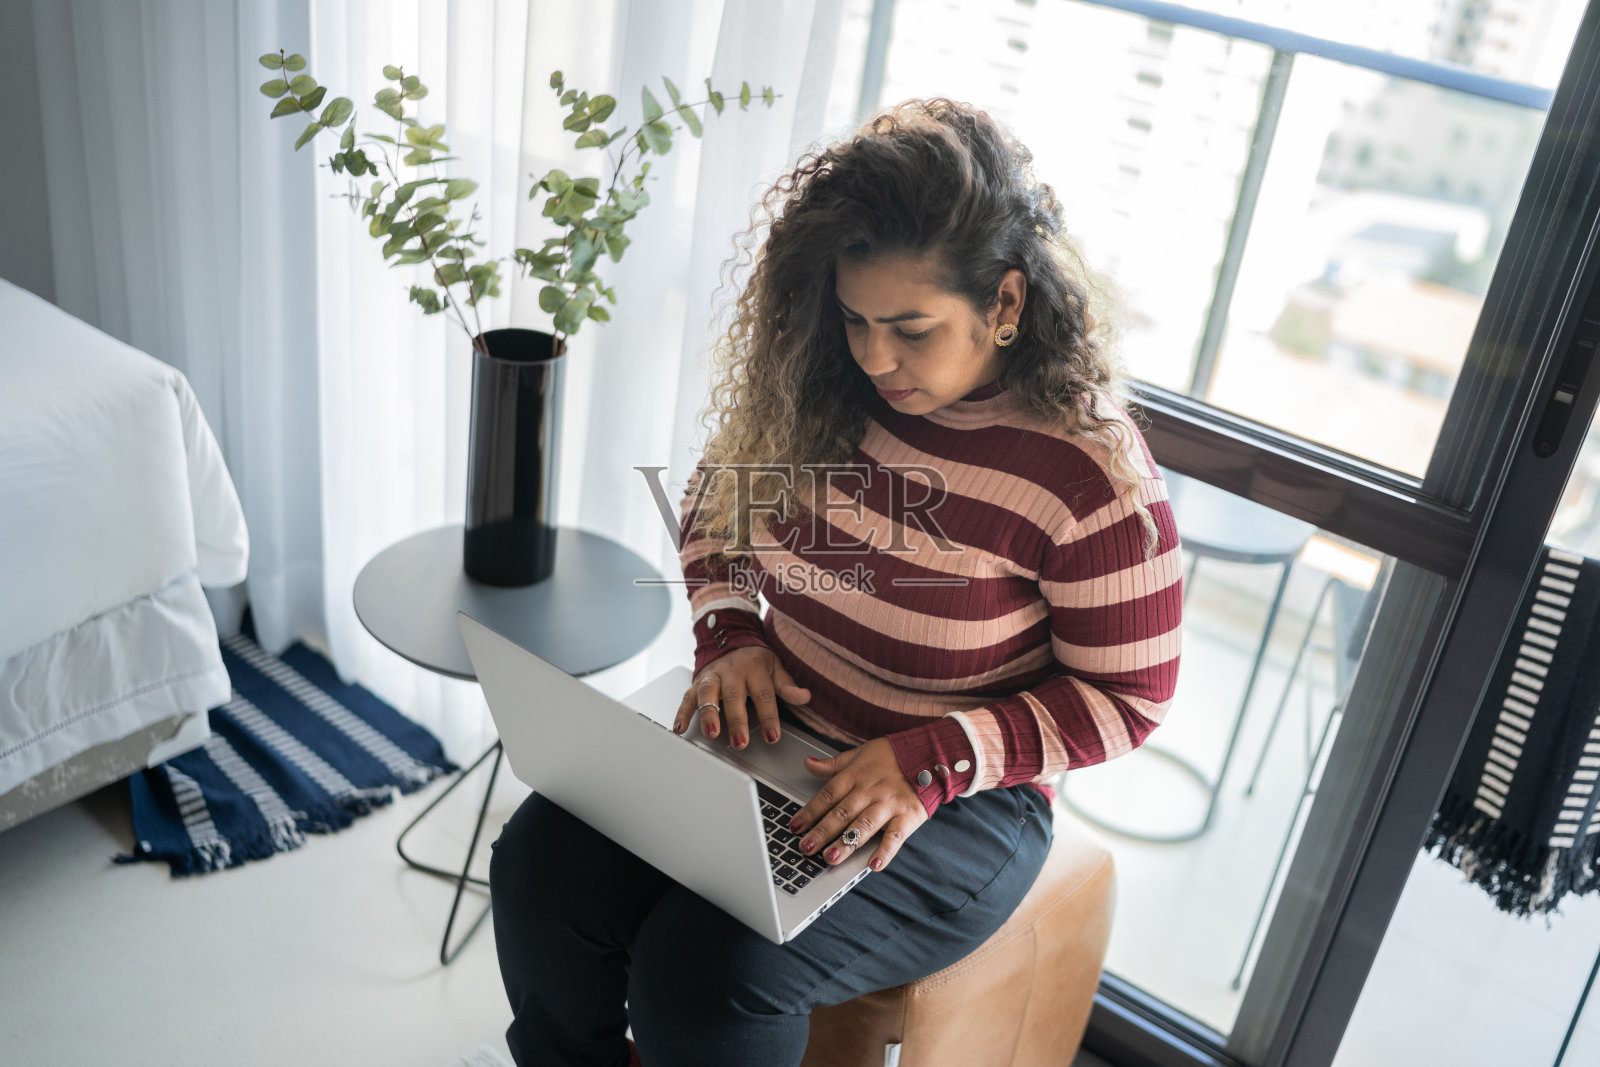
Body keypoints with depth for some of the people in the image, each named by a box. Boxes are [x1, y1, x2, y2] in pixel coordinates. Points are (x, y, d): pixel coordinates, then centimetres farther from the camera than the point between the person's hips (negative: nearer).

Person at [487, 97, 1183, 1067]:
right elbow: (716, 513, 12)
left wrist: (932, 760, -21)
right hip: (768, 732, 5)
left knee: (705, 970, -25)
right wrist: (731, 636, -7)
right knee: (543, 867, -14)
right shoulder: (817, 387, -4)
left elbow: (1127, 696, -11)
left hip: (957, 800, -5)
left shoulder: (1092, 476, -19)